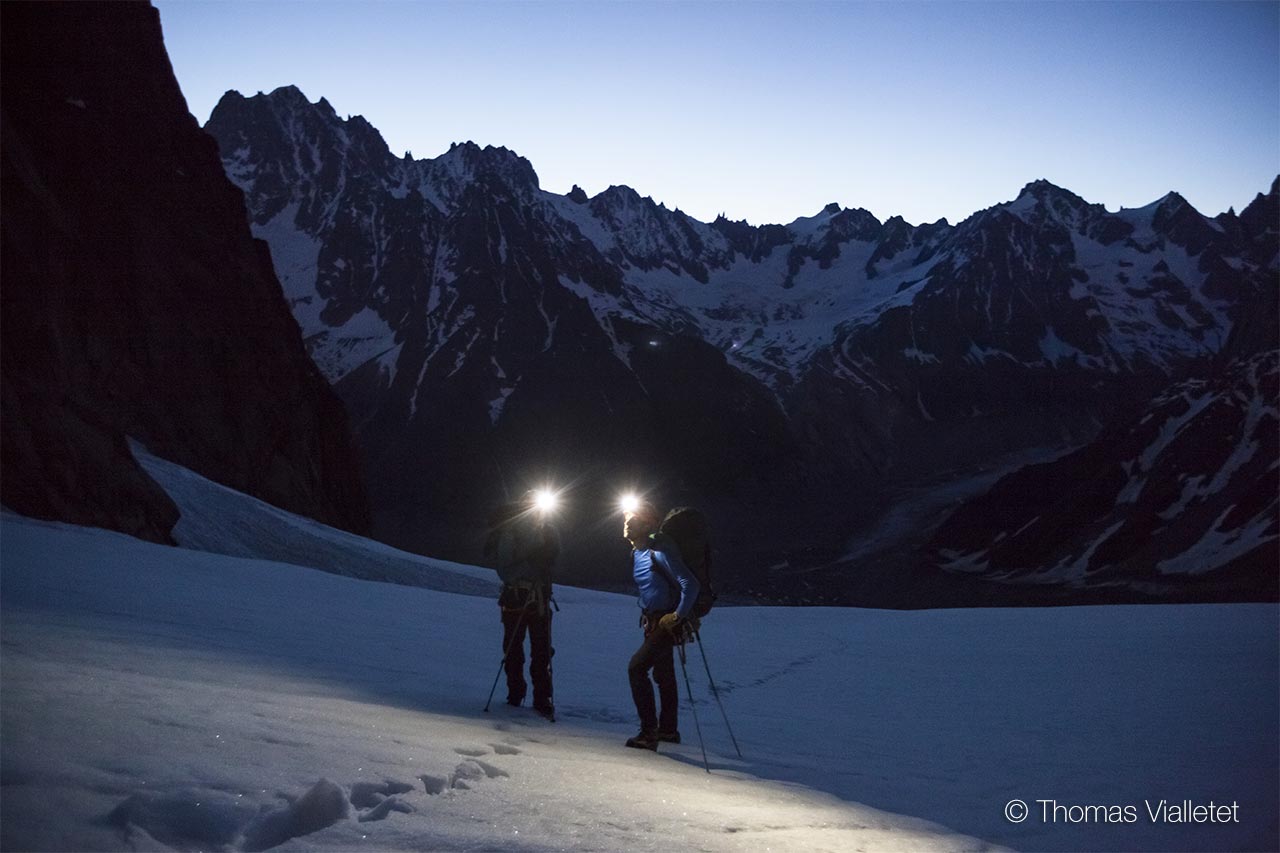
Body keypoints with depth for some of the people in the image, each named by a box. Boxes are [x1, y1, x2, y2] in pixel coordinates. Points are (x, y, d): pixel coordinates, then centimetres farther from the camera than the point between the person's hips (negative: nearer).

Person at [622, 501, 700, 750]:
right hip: (652, 621, 9)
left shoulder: (659, 552, -22)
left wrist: (678, 616, -22)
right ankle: (668, 729, 32)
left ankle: (649, 732, -12)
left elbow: (690, 585, -25)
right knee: (663, 675, 19)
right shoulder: (637, 552, 7)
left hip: (667, 622, -9)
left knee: (637, 668, -16)